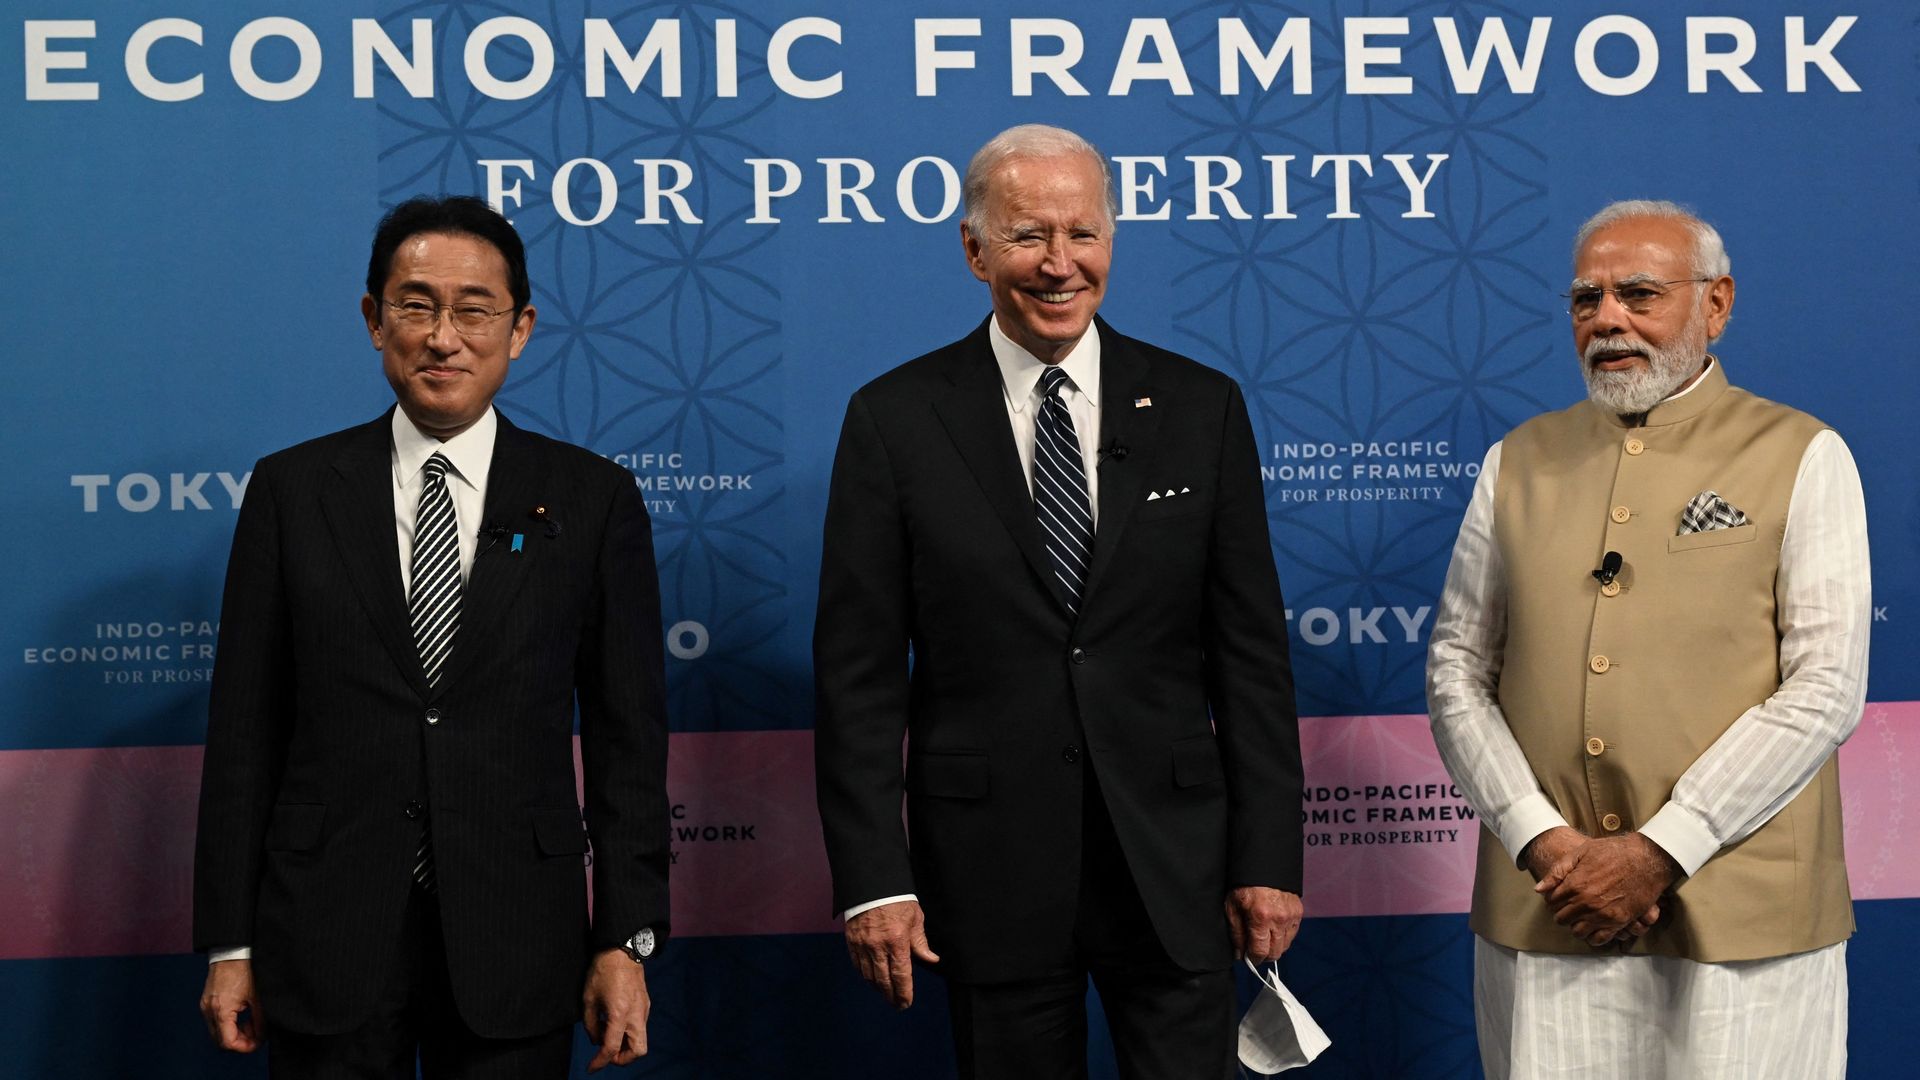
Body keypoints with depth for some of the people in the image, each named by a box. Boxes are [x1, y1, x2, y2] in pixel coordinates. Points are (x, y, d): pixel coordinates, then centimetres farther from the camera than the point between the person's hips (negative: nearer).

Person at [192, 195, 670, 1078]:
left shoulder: (592, 498, 2)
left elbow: (627, 732, 2)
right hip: (325, 938, 1)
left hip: (517, 947, 0)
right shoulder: (292, 490, 3)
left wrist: (626, 940, -2)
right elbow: (244, 727, 3)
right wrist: (228, 943, 1)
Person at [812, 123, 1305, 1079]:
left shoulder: (1200, 407, 3)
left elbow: (1251, 652, 3)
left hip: (1172, 858, 1)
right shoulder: (894, 419, -1)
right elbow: (857, 671, -3)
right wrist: (872, 878, -7)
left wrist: (1269, 857, -1)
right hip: (987, 871, -1)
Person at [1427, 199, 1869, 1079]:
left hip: (1742, 915, -2)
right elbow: (1456, 669, 8)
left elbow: (1827, 688, -6)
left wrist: (1660, 852, -12)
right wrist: (1543, 841, -6)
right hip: (1545, 908, 2)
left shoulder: (1802, 458, 2)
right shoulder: (1519, 461, 11)